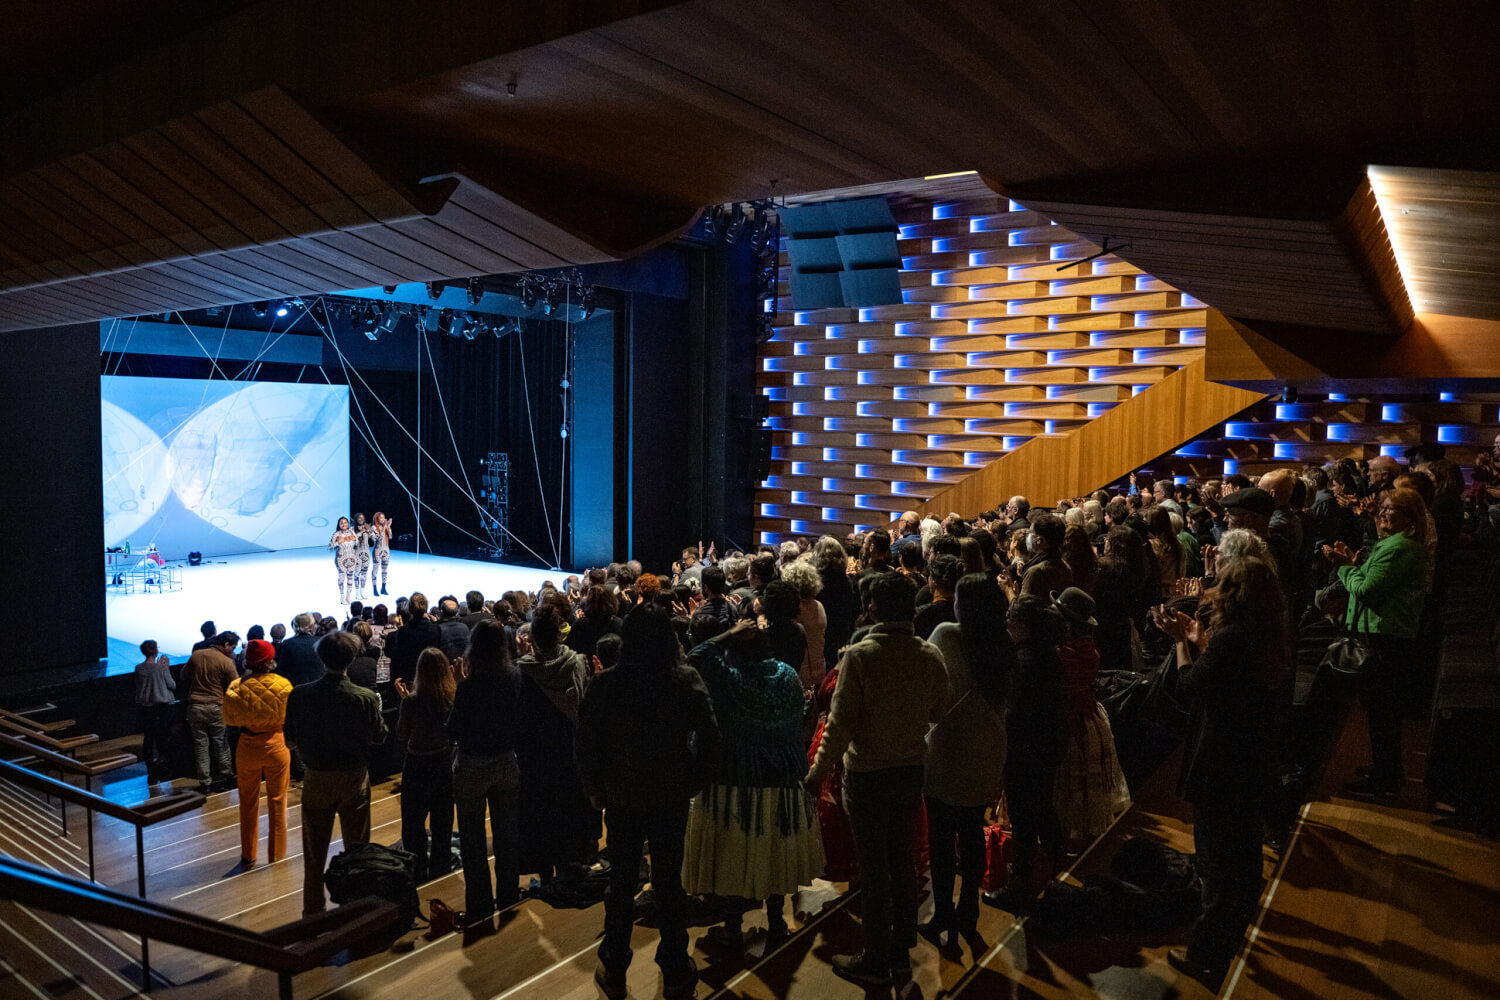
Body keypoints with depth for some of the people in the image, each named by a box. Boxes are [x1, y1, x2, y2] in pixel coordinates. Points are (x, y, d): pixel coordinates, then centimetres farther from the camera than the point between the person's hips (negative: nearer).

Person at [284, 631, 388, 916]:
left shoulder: (299, 696, -15)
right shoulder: (366, 698, -18)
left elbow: (289, 740, -5)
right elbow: (379, 738, -6)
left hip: (316, 779, 1)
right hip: (354, 778, -1)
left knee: (314, 852, 17)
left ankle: (313, 911, 28)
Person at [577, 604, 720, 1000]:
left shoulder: (604, 685, -14)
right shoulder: (687, 682, -13)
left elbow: (584, 742, -9)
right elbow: (709, 737, -9)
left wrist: (594, 787, 4)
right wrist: (693, 782, 3)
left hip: (621, 800, 0)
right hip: (671, 800, 0)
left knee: (621, 884, 17)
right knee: (669, 885, 15)